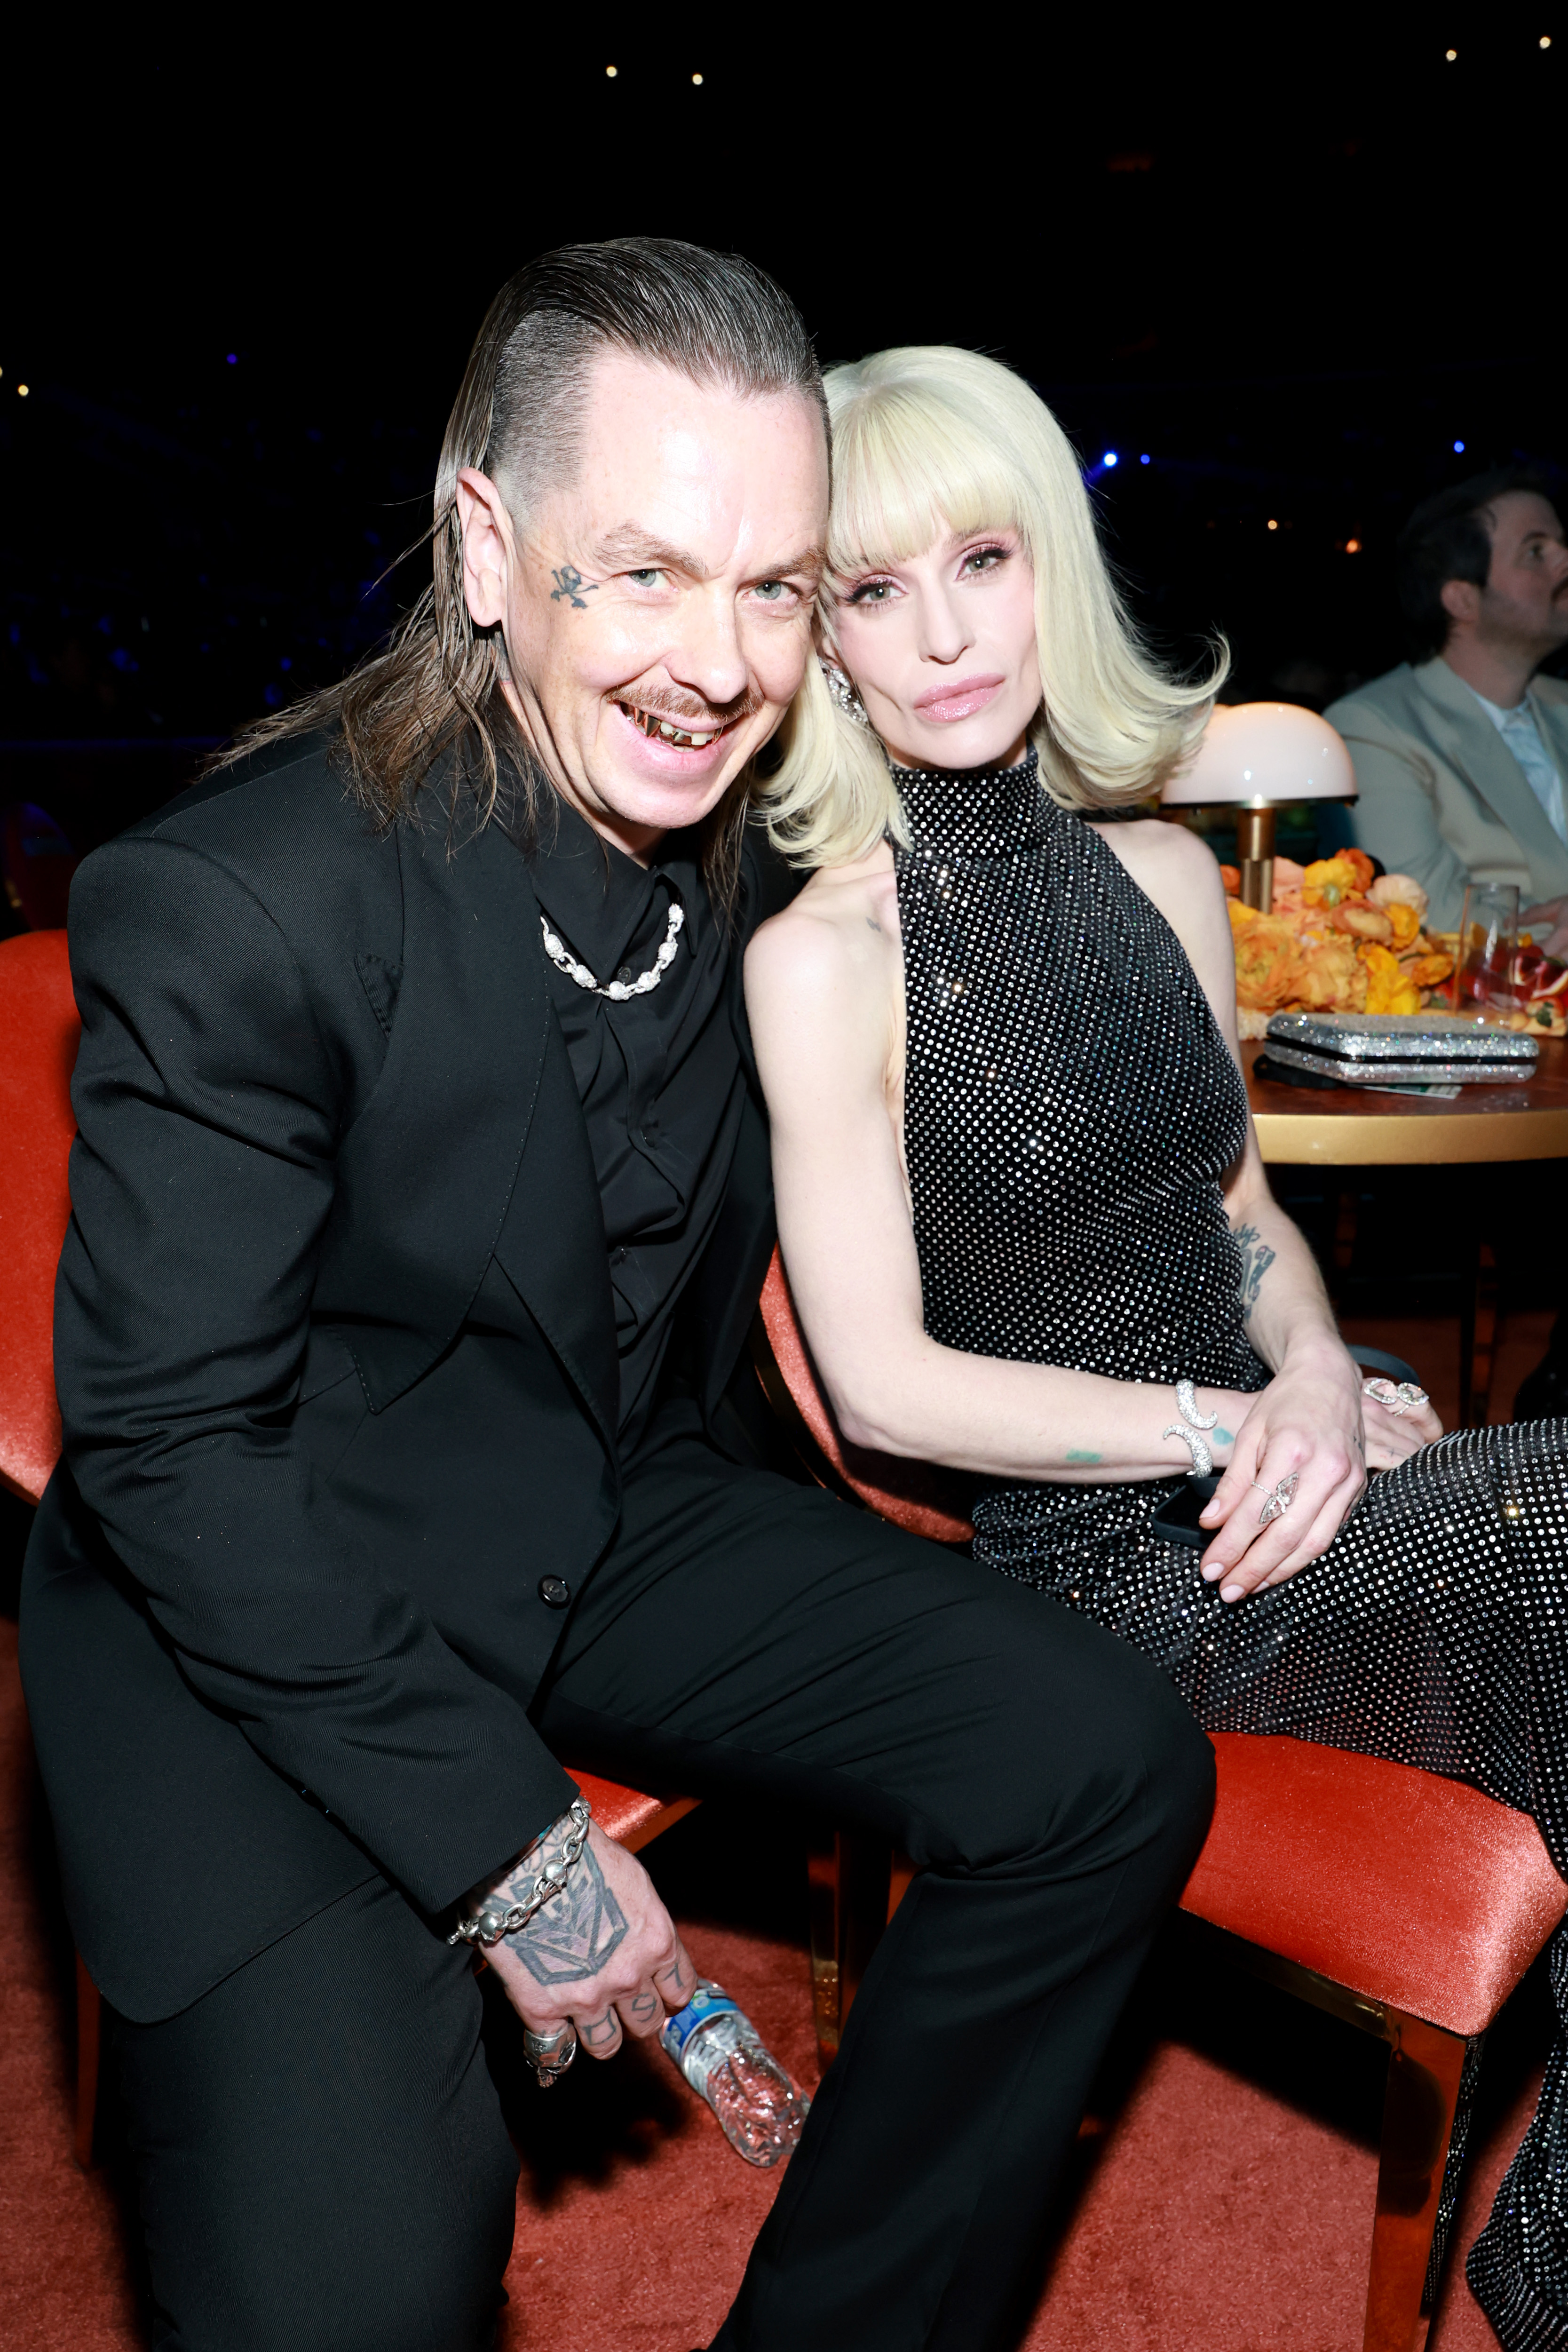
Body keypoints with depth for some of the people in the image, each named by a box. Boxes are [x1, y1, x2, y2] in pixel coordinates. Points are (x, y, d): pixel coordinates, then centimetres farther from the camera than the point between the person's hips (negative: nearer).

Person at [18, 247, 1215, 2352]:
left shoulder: (771, 852, -4)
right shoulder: (226, 909, -22)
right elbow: (172, 1447, -19)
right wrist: (506, 1840, -19)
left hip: (627, 1536, 6)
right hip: (269, 1615, -6)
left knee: (1109, 1768, -5)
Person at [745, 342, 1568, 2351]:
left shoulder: (1164, 876, 8)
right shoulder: (821, 960, -10)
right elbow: (885, 1382, -11)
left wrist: (1319, 1376, -5)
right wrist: (1228, 1425, -16)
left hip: (1266, 1487, 6)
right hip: (1104, 1565, -5)